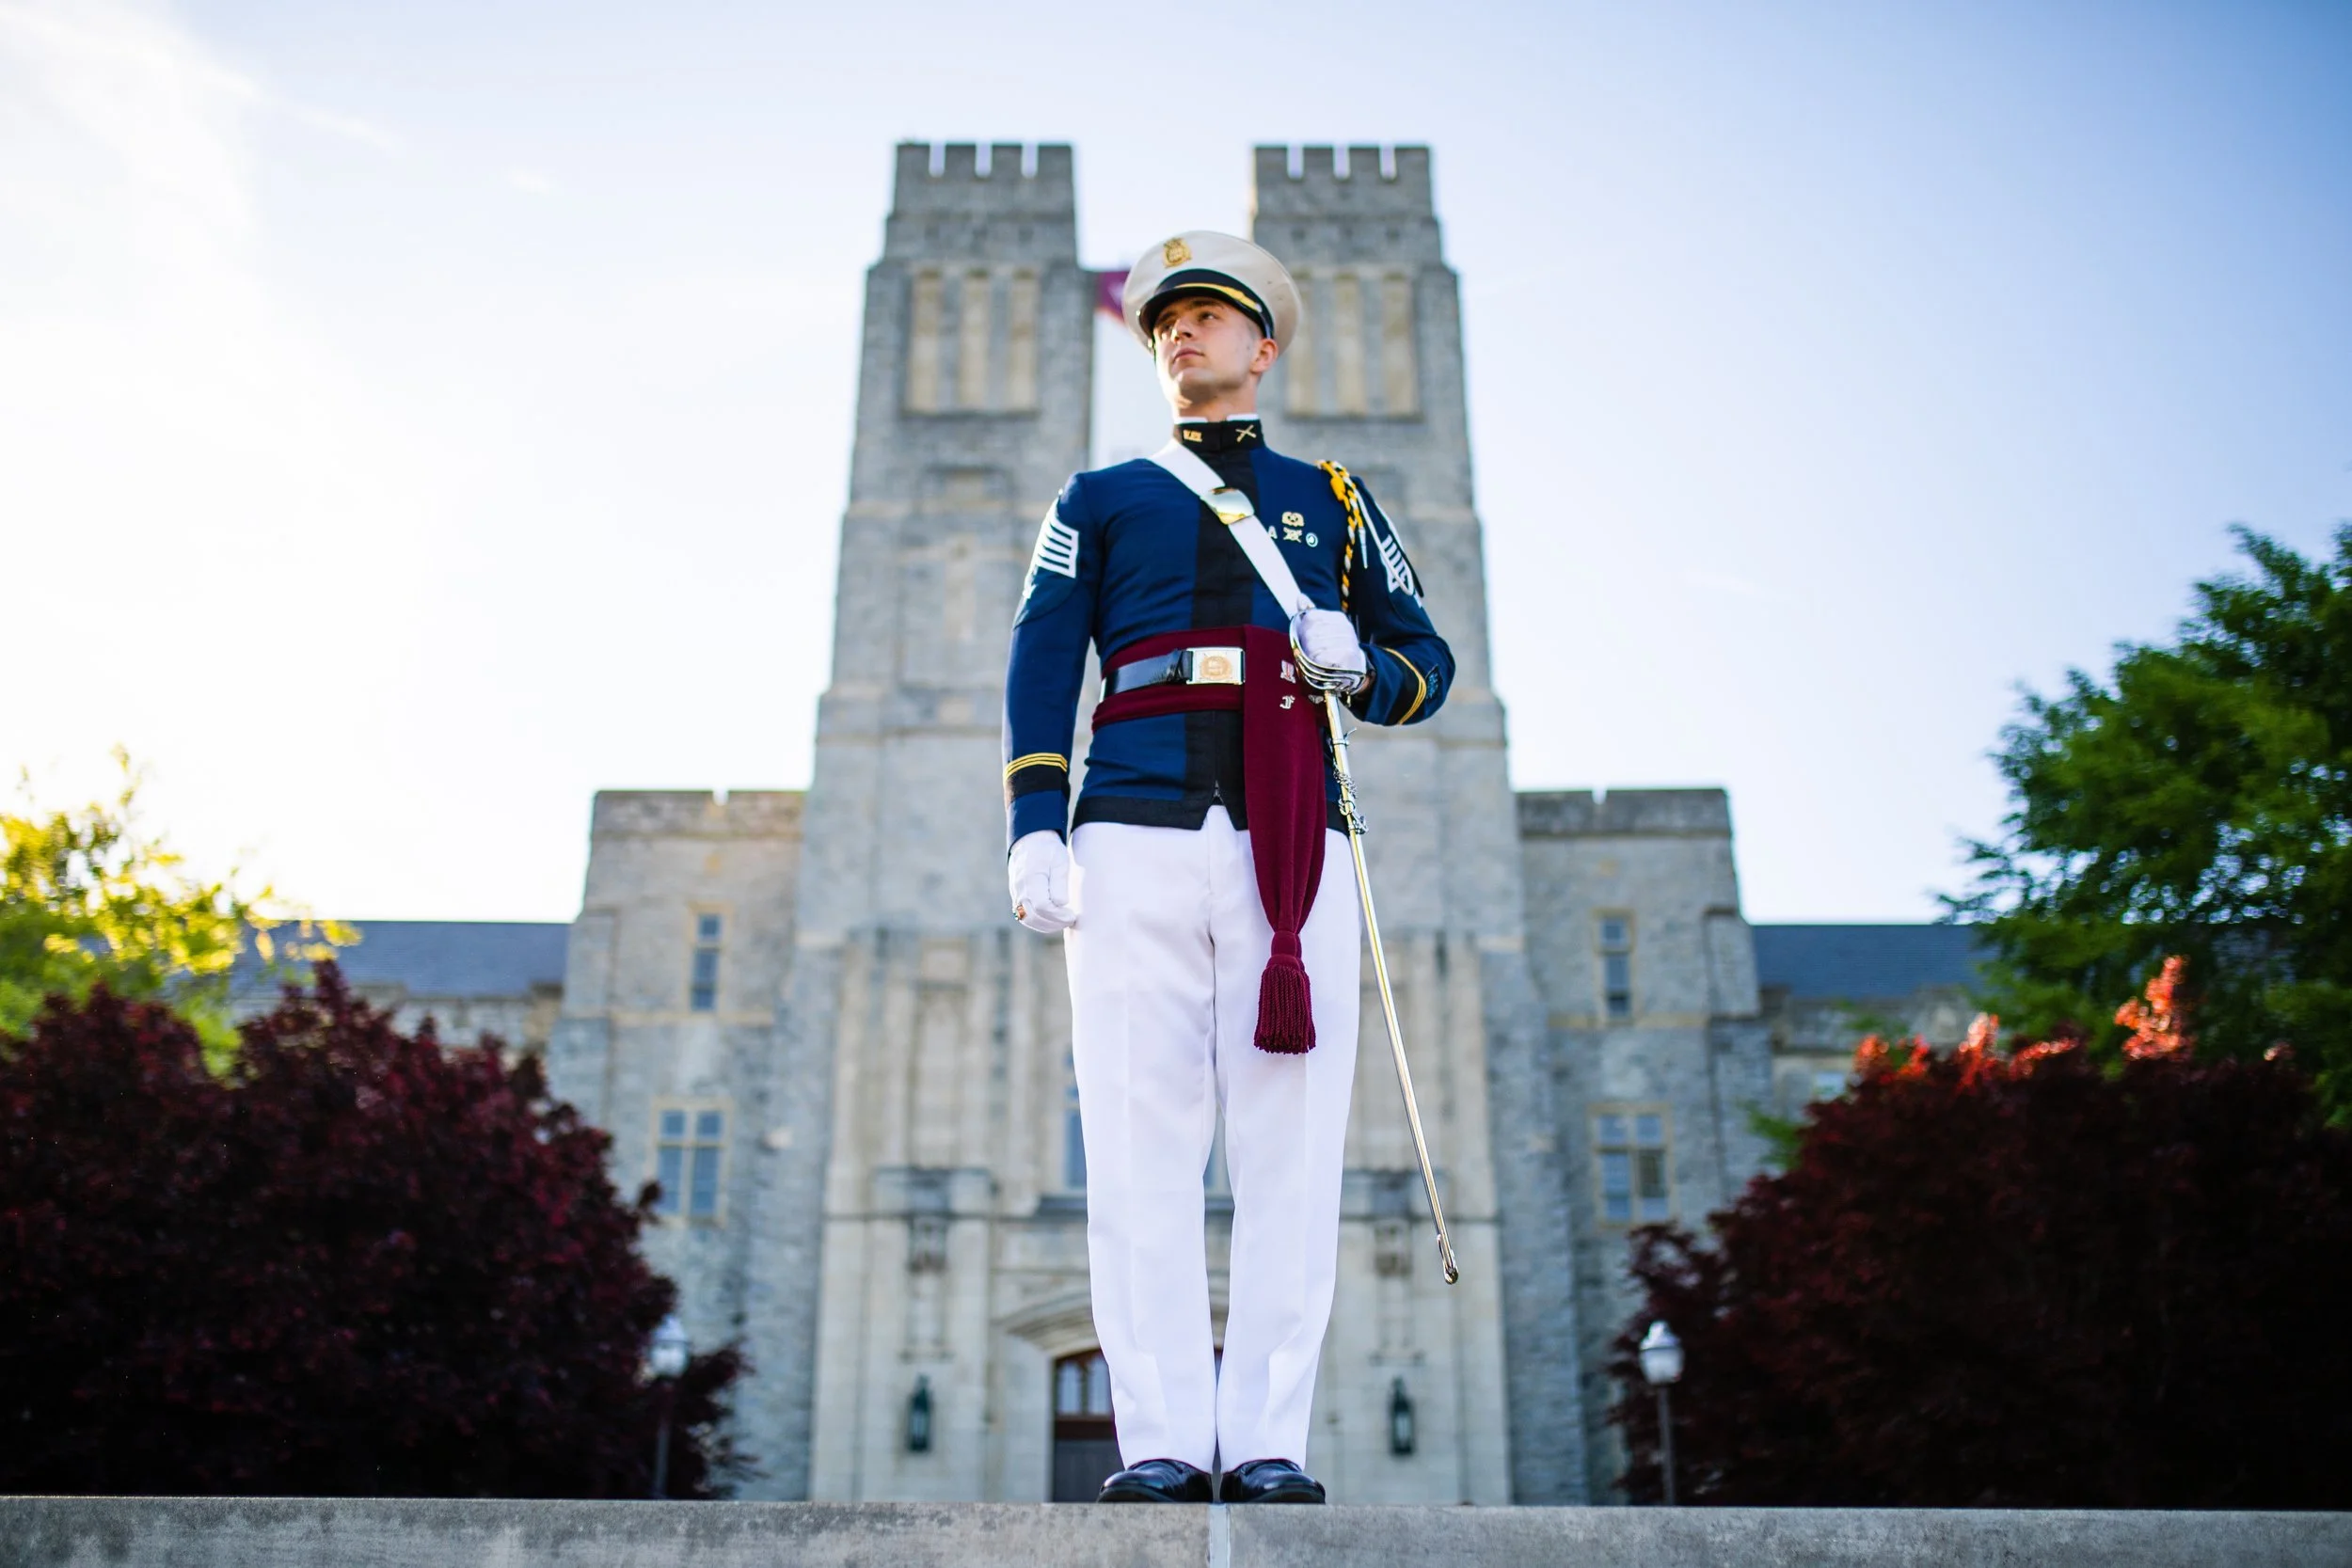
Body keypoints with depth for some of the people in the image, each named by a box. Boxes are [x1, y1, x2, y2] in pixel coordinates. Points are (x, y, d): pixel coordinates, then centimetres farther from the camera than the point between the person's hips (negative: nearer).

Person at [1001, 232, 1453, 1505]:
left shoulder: (1335, 502, 23)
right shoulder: (1099, 501, 21)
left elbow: (1427, 662, 21)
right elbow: (1040, 672, 10)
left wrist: (1360, 667, -3)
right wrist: (1034, 830, -3)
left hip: (1294, 847, 1)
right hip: (1137, 838, 0)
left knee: (1290, 1147, -4)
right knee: (1141, 1149, -5)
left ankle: (1267, 1442, 1)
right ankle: (1160, 1444, -1)